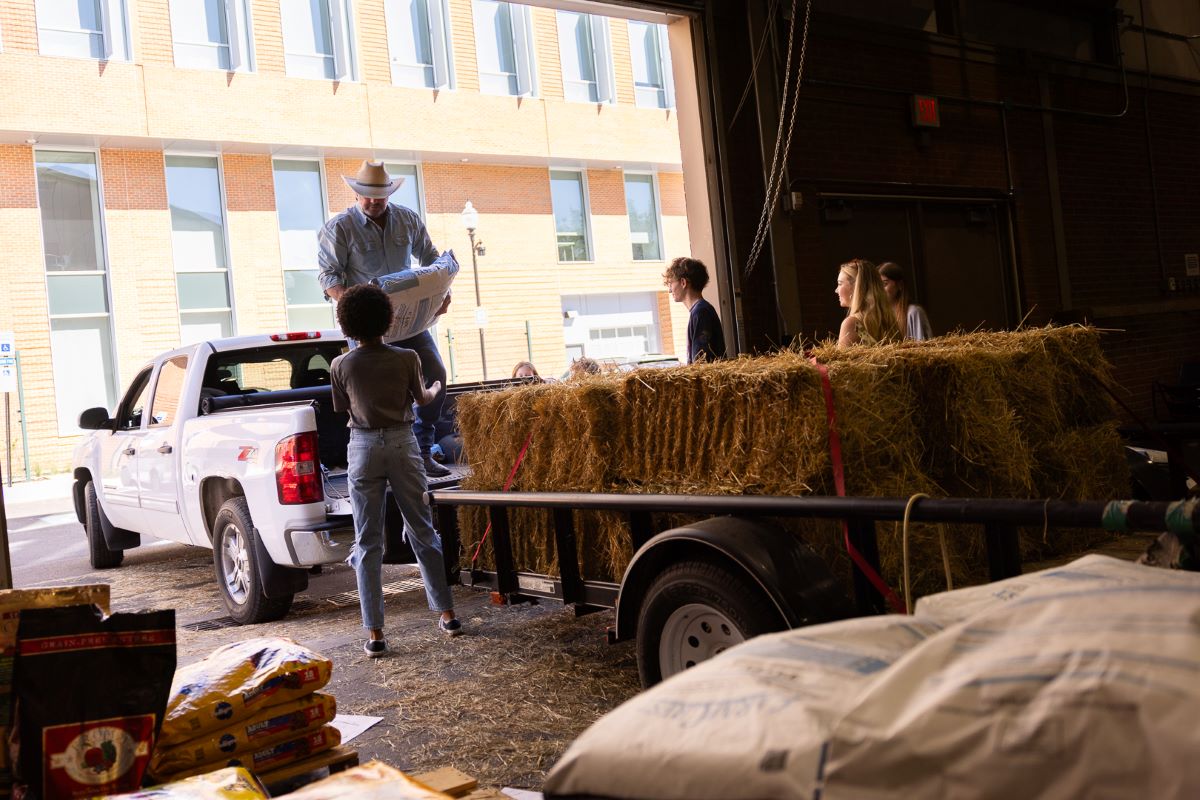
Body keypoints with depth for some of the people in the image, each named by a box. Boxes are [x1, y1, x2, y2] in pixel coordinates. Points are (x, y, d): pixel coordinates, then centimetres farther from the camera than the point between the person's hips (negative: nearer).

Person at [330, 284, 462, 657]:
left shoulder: (341, 366, -4)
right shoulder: (406, 359, -3)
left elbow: (342, 409, 10)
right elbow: (422, 399, 14)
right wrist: (436, 388, 37)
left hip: (364, 448, -1)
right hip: (402, 444, 1)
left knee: (368, 543, 4)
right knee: (423, 532, 12)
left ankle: (375, 633, 2)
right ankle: (447, 614, 19)